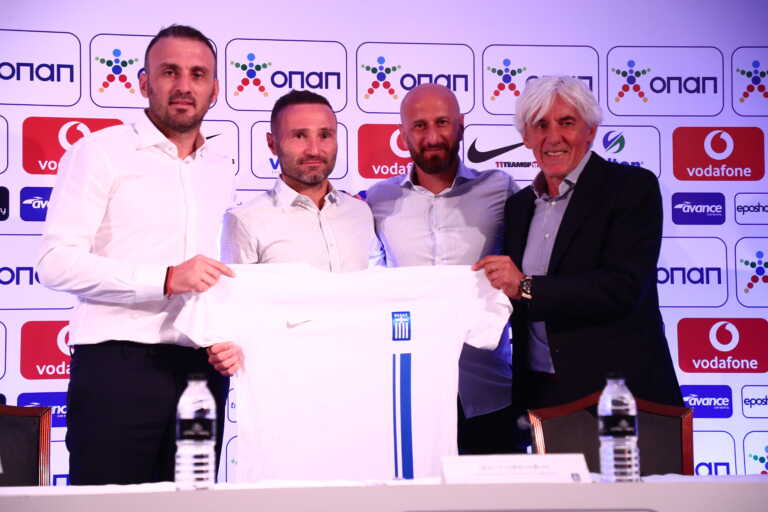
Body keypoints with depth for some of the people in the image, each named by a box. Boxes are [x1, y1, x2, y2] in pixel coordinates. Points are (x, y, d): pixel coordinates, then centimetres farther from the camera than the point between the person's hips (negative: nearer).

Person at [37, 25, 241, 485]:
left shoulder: (219, 171, 18)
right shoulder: (101, 152, 0)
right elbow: (57, 262, -11)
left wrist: (229, 340, 6)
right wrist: (166, 279, -20)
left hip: (202, 370, 5)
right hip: (118, 364, -5)